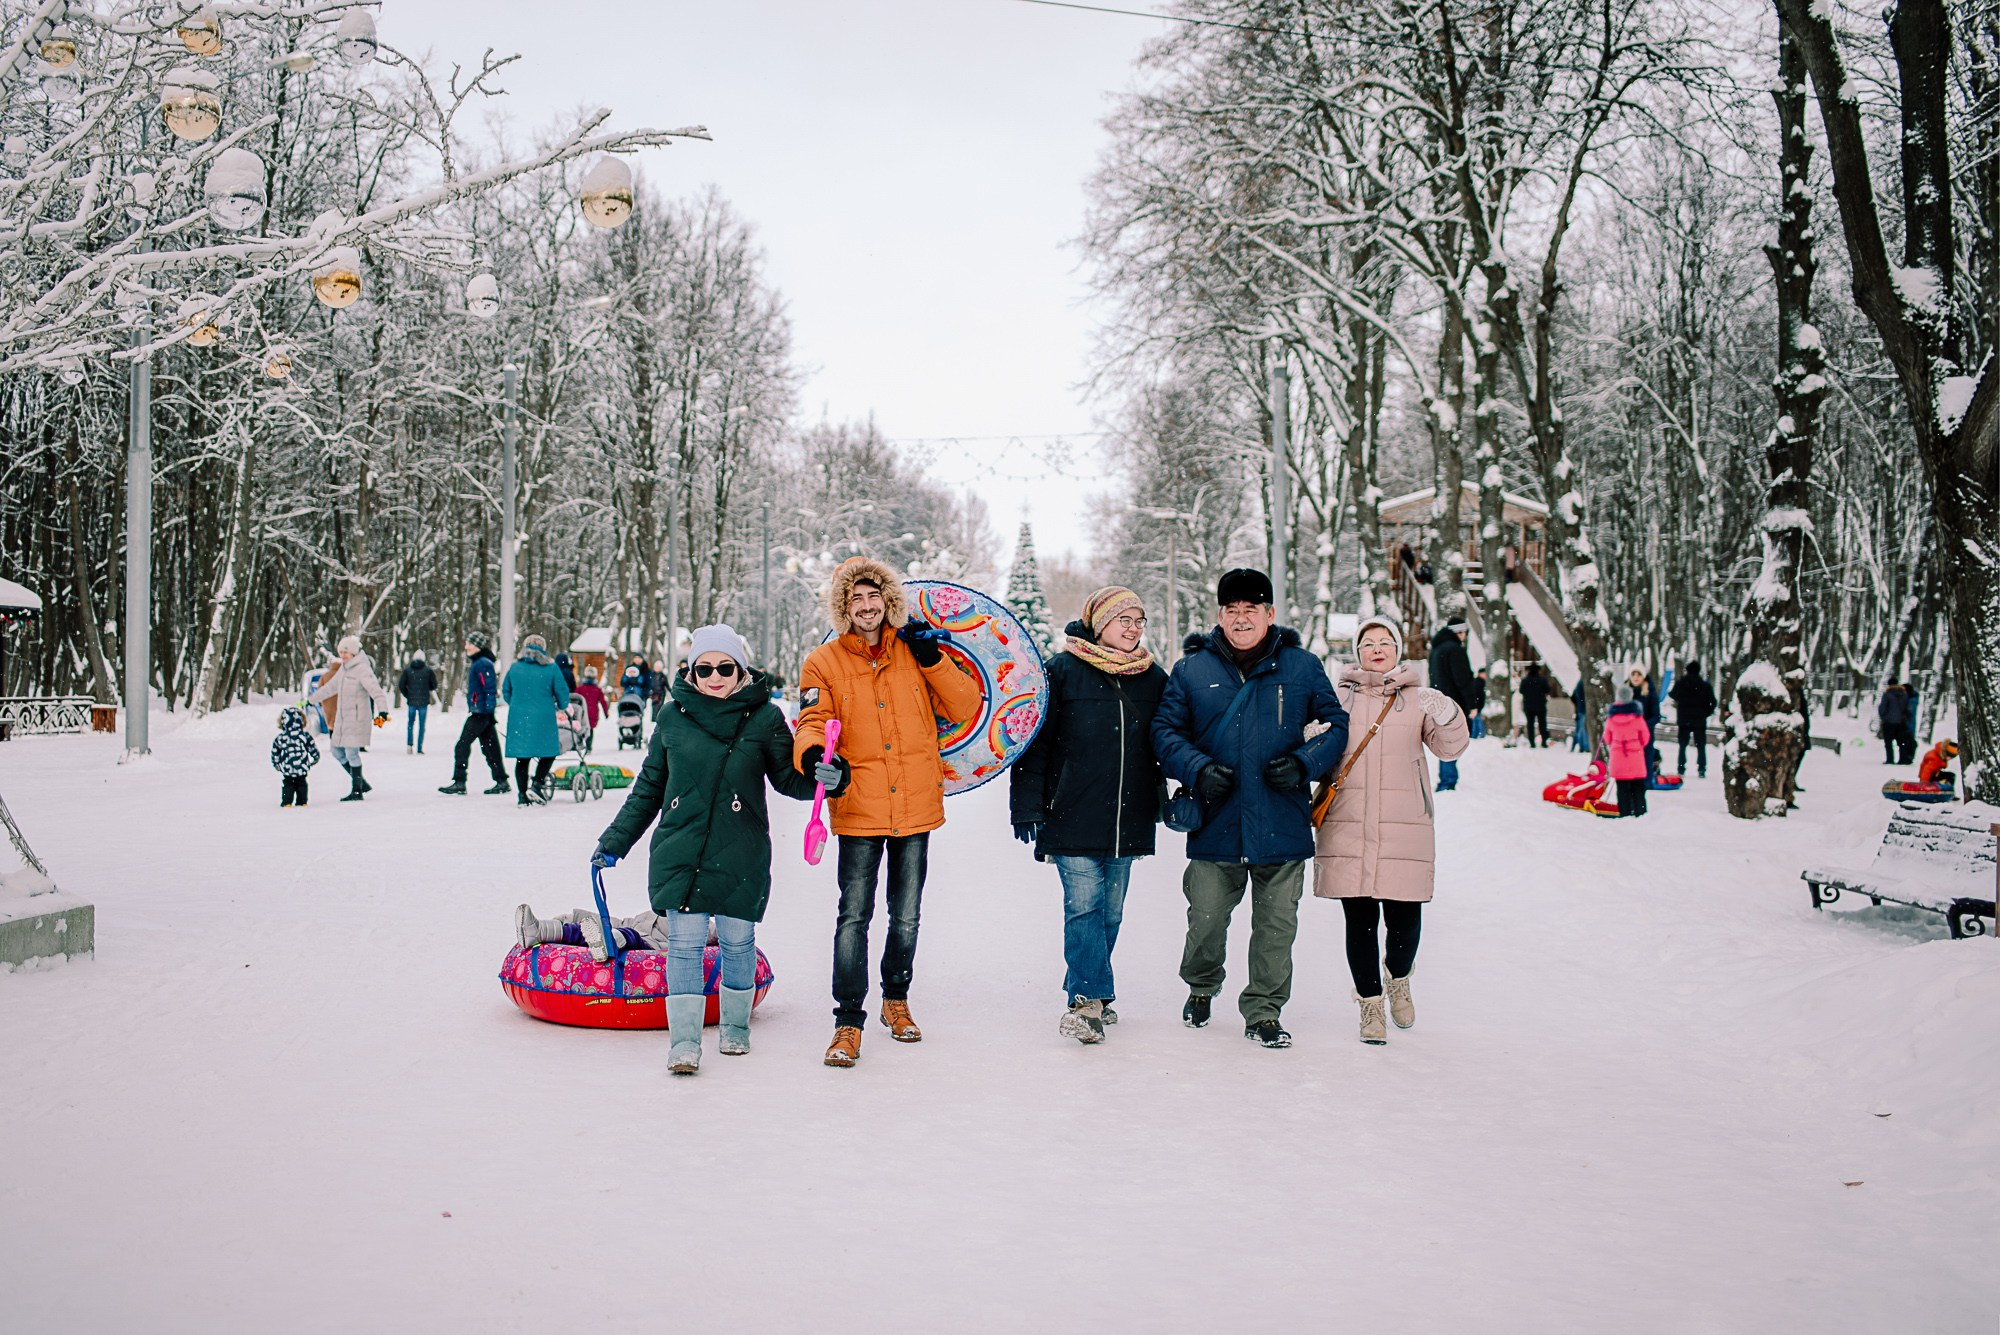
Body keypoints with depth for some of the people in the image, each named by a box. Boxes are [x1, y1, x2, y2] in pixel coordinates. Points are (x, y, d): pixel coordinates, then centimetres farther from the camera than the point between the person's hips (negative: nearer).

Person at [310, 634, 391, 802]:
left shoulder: (362, 669, -13)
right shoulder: (344, 669, 13)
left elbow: (376, 690, -25)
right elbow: (331, 687, 29)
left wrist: (383, 710, -40)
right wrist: (312, 699, 40)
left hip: (357, 718, -9)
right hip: (342, 718, 9)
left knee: (351, 753, -10)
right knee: (337, 751, 11)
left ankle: (357, 791, -1)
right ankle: (362, 783, 19)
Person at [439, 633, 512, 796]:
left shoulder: (483, 664, -14)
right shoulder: (476, 663, 18)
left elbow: (490, 689, -19)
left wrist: (489, 712, -22)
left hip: (481, 713, -10)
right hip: (479, 712, 10)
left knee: (462, 746, -7)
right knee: (490, 749, 11)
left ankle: (459, 783, -4)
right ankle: (502, 782, 13)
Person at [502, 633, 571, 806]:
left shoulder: (515, 667, 6)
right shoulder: (550, 668, -3)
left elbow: (506, 691, 15)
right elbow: (562, 692, 0)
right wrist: (561, 707, 21)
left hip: (518, 719, 3)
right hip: (543, 719, -3)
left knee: (522, 757, 9)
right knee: (549, 752, 12)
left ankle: (522, 795, 9)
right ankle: (537, 785, -3)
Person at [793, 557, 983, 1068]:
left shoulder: (915, 652, 5)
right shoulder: (824, 663, 0)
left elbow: (964, 708, 3)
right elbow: (812, 723, -9)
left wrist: (933, 660, -9)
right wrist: (815, 755, -32)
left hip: (916, 808, 2)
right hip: (858, 811, -2)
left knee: (907, 916, 15)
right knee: (853, 917, -6)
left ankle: (896, 1000, 35)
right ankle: (849, 1021, 5)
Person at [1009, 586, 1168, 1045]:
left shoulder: (1154, 679, 10)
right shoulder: (1063, 671, -3)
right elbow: (1034, 742, -3)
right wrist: (1027, 806, -7)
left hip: (1128, 822, 5)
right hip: (1074, 816, -5)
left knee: (1110, 911, 10)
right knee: (1083, 907, -10)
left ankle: (1086, 993, 22)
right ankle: (1090, 998, -6)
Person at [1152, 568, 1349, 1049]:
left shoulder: (1301, 667, 4)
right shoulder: (1192, 671, 4)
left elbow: (1337, 725, 8)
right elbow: (1164, 731, 5)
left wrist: (1304, 763, -8)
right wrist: (1198, 769, -11)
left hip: (1282, 824, 0)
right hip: (1216, 824, 0)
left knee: (1276, 926, 7)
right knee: (1206, 919, 6)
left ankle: (1264, 1011, 24)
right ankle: (1200, 989, 35)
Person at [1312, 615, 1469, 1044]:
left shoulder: (1419, 699, 9)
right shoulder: (1339, 696, 9)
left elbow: (1449, 747, -2)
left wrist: (1448, 718, -20)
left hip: (1404, 828, 0)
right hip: (1348, 828, 0)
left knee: (1405, 919, 2)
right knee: (1360, 921, 1)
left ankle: (1399, 981, 33)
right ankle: (1370, 1004, 18)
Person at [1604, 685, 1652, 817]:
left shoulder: (1611, 716, -3)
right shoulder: (1637, 715, -7)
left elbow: (1607, 737, 8)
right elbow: (1645, 736, 3)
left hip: (1617, 756, 1)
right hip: (1636, 756, -1)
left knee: (1622, 786, 5)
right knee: (1638, 786, 7)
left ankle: (1624, 812, 4)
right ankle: (1640, 812, 7)